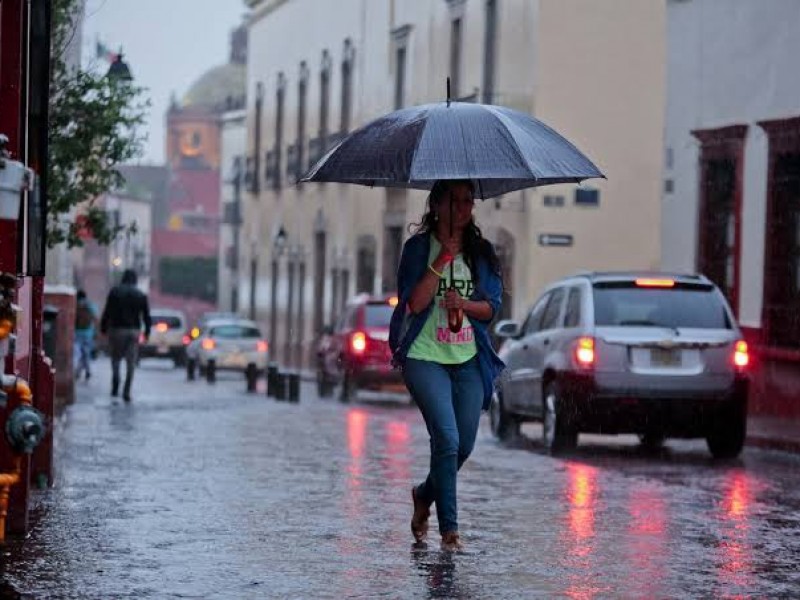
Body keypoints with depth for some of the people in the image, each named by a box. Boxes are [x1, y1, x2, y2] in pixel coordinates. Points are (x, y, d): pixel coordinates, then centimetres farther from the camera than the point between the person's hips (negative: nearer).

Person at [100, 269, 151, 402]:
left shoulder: (115, 291, -2)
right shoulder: (141, 295, 4)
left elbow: (107, 312, -5)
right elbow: (146, 315, 6)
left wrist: (103, 328, 2)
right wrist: (147, 331, 16)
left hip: (116, 330, -1)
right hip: (134, 331, 1)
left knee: (115, 359, 13)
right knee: (131, 363, 4)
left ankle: (115, 386, -3)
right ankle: (126, 392, -3)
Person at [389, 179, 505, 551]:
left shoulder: (481, 252, 10)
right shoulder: (418, 247, -1)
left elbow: (492, 307, 5)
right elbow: (413, 303, -11)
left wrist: (466, 304, -16)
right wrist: (441, 261, -18)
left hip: (469, 359, 4)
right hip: (425, 357, -4)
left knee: (464, 445, 5)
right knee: (447, 439, -17)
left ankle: (425, 494, 35)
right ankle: (449, 528, -11)